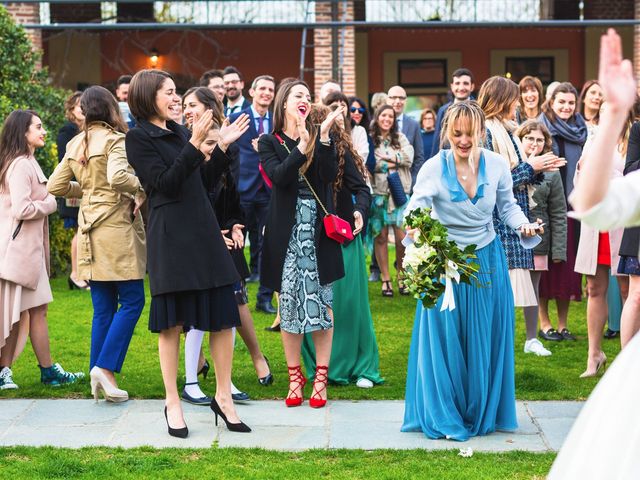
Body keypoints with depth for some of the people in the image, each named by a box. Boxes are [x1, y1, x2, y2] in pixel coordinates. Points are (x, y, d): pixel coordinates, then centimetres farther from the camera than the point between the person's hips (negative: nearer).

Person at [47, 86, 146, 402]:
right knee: (132, 302, -1)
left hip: (90, 232, 7)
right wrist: (141, 189, -10)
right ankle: (105, 368, -10)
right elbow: (118, 177, -27)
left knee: (103, 308, 10)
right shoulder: (115, 140, -10)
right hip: (117, 229, -7)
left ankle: (98, 374, 10)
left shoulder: (75, 145, 10)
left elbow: (55, 186, 12)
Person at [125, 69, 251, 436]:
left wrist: (223, 146, 8)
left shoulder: (179, 131, 15)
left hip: (203, 228, 6)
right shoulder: (139, 138, -4)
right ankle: (173, 403, 11)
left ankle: (224, 396, 15)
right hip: (171, 236, -6)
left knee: (223, 316, 4)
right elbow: (166, 183, -15)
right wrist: (194, 144, -18)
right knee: (173, 322, 0)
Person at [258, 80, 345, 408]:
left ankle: (321, 378, 7)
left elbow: (330, 175, -8)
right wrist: (301, 148, -27)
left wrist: (323, 137, -16)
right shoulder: (269, 143, 5)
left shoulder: (319, 138, 8)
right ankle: (295, 377, 13)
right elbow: (278, 175, -14)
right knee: (289, 301, 3)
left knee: (321, 301, 1)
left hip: (318, 229, 1)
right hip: (287, 230, -1)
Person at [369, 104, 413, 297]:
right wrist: (393, 161, -4)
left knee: (402, 237, -4)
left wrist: (386, 157, -6)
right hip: (378, 192, -2)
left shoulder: (400, 138, 13)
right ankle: (385, 279, 9)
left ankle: (402, 277, 10)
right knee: (380, 236, 0)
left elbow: (408, 158, -2)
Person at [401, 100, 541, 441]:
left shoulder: (497, 165, -6)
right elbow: (415, 208, -15)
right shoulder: (433, 168, -13)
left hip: (487, 260, 2)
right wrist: (413, 228, -37)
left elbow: (507, 206, 5)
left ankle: (482, 413, 22)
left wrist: (523, 224, -14)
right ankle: (445, 417, 14)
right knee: (445, 340, 1)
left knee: (486, 342, 8)